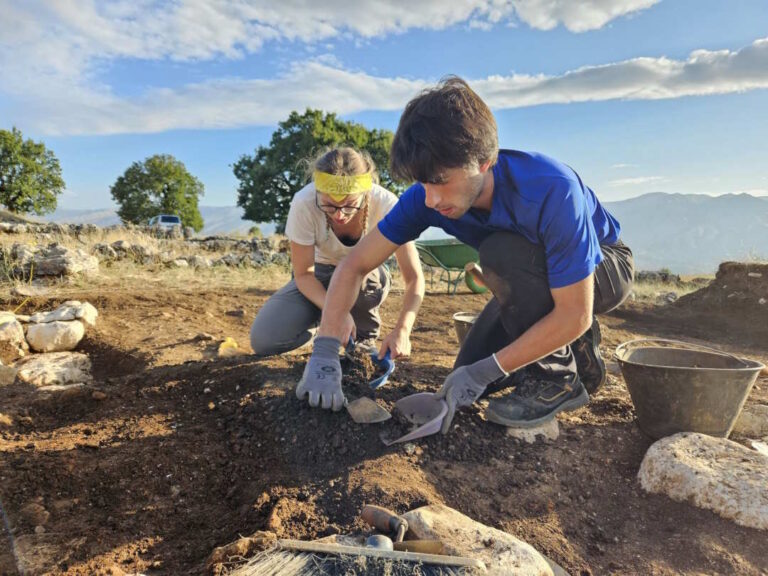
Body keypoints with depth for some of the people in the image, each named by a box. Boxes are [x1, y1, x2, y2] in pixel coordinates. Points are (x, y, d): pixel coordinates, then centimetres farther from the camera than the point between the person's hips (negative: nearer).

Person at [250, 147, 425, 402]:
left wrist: (402, 329, -45)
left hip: (367, 280, 1)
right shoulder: (304, 204, -32)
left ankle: (365, 337, -6)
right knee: (264, 340, -21)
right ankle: (320, 323, 10)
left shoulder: (385, 205, -32)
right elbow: (303, 274, -20)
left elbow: (414, 278, -29)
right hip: (318, 277, 0)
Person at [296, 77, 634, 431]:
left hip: (603, 265, -5)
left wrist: (487, 370, -32)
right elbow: (356, 264, -18)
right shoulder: (426, 196, -23)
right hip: (540, 278, 5)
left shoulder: (552, 190, -39)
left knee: (500, 252, -35)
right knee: (467, 381, -4)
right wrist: (324, 353, -28)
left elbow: (573, 315, -34)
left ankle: (556, 378, -15)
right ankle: (575, 350, 16)